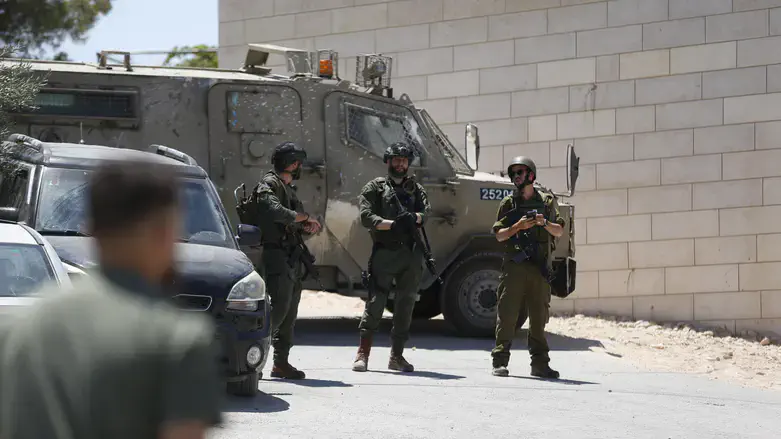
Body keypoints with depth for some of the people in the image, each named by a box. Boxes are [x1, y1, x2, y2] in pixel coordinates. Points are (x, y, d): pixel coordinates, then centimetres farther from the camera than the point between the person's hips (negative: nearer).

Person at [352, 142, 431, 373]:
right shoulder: (376, 187, 9)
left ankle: (397, 356, 11)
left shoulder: (416, 188, 19)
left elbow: (426, 211, 1)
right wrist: (392, 224, -18)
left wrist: (414, 217, -22)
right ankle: (362, 353, -8)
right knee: (375, 302, -10)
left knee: (405, 304, 5)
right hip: (384, 252, -4)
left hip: (411, 253, 4)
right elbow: (366, 217, -4)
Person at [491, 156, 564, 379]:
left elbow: (559, 231, 11)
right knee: (507, 314, -7)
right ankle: (500, 362, -6)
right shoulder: (508, 203, 8)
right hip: (514, 266, -2)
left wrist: (545, 223, -8)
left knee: (539, 316, 5)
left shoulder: (546, 201, 11)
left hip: (539, 267, 2)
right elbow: (499, 235, 4)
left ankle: (540, 364, 9)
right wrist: (518, 226, -13)